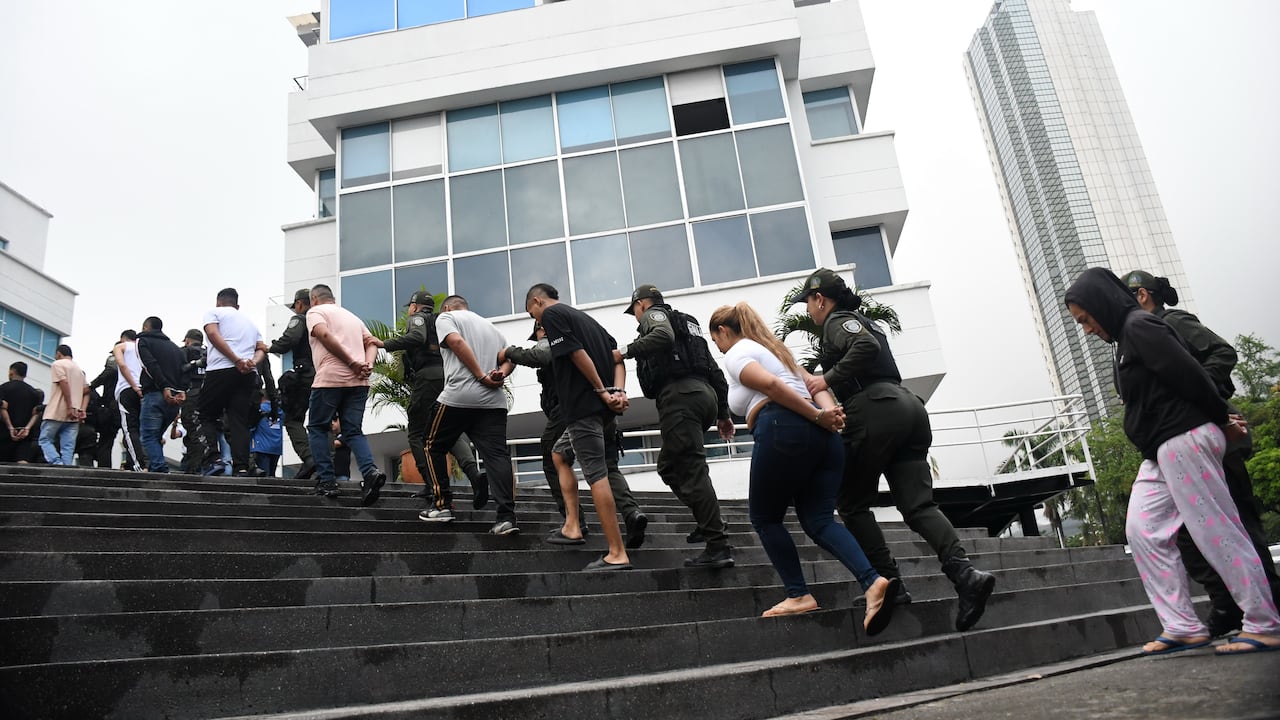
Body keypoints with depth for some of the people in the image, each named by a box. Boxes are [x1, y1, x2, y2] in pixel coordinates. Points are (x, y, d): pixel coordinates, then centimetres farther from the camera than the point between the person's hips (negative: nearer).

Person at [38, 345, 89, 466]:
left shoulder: (58, 364, 1)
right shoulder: (80, 369, 23)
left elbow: (64, 384, -13)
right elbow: (86, 392, 14)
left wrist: (69, 408, -17)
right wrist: (82, 410, 5)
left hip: (57, 412, -6)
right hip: (75, 416, 6)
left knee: (45, 439, 2)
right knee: (68, 446, 0)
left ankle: (57, 464, -19)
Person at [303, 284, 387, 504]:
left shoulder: (315, 312, 8)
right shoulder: (352, 316, 27)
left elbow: (324, 335, -12)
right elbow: (371, 343, 16)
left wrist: (351, 362, -11)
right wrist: (368, 365, -1)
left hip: (330, 378, -5)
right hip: (359, 381, 5)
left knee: (317, 428, 10)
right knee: (353, 431, 6)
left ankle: (326, 481, 3)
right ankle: (370, 471, -18)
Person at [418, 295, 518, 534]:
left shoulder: (446, 317, 11)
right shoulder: (490, 325, 30)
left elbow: (457, 342, -10)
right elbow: (510, 358, 20)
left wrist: (481, 376, -10)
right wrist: (501, 374, 1)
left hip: (458, 396, -4)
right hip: (494, 401, 5)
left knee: (434, 447, 15)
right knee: (497, 455, -3)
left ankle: (442, 505, 13)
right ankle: (507, 517, -13)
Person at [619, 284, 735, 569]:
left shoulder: (654, 314, 9)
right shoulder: (686, 322, 32)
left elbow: (663, 335, -19)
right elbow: (714, 370, 27)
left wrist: (627, 351, -10)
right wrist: (722, 413, 28)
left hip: (678, 395, -9)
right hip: (704, 394, 9)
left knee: (692, 471, -10)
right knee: (669, 465, 16)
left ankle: (718, 547, -13)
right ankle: (710, 521, 7)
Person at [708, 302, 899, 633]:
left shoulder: (736, 354, 7)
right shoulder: (772, 348, 32)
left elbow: (770, 385, -12)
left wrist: (817, 417, -11)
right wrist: (829, 411, 0)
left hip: (783, 430, -8)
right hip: (821, 435, 8)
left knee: (764, 518, 10)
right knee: (819, 520, 2)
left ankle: (799, 596, 5)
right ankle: (873, 582, -19)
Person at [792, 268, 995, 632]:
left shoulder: (838, 321, 3)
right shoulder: (863, 322, 31)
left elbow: (866, 347, -17)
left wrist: (827, 379, -12)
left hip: (875, 411, -8)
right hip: (909, 407, 9)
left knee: (852, 504, 5)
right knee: (918, 504, -2)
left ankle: (889, 584, -1)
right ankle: (965, 572, -22)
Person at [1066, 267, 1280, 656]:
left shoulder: (1139, 326, -11)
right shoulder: (1126, 336, 18)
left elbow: (1189, 375, -15)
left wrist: (1221, 419, -2)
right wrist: (1220, 421, 10)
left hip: (1183, 440, -10)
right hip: (1161, 450, 10)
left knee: (1217, 531, -5)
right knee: (1142, 531, 6)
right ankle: (1184, 627, 7)